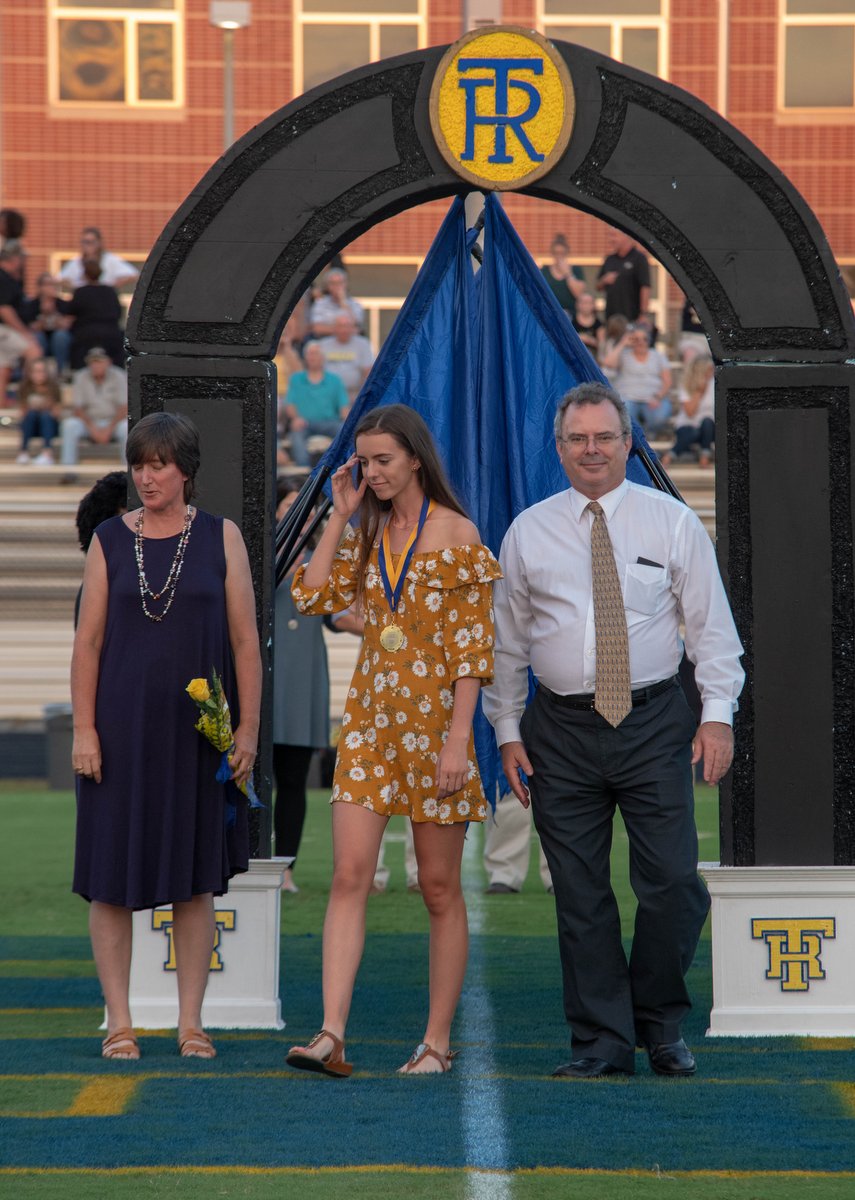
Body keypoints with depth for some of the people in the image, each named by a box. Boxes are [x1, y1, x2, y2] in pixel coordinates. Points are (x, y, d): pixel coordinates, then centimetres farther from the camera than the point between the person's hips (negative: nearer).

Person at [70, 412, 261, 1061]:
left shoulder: (221, 538, 3)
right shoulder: (110, 542, 4)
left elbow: (245, 641, 3)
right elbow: (88, 641, 2)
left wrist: (248, 728, -3)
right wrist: (83, 729, -5)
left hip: (198, 732, 0)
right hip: (123, 727, 0)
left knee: (197, 879, 3)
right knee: (113, 877, 0)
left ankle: (191, 1023, 9)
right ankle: (119, 1022, 6)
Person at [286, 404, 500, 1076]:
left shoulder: (457, 535, -5)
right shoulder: (370, 535, 13)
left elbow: (473, 647, -9)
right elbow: (313, 595, 2)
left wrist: (458, 738, -15)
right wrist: (341, 516, 2)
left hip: (433, 717, -5)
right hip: (369, 718, 5)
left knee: (439, 888, 3)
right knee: (350, 875, -7)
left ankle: (438, 1041, 11)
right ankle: (331, 1037, -14)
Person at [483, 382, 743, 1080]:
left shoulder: (673, 523, 4)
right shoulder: (529, 533, 8)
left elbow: (711, 625, 5)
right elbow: (508, 641, 13)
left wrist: (718, 713, -4)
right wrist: (508, 730, 7)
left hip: (653, 722, -1)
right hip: (561, 728, 1)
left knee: (674, 883, -7)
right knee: (580, 894, 2)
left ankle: (662, 1024, 13)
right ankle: (603, 1042, 10)